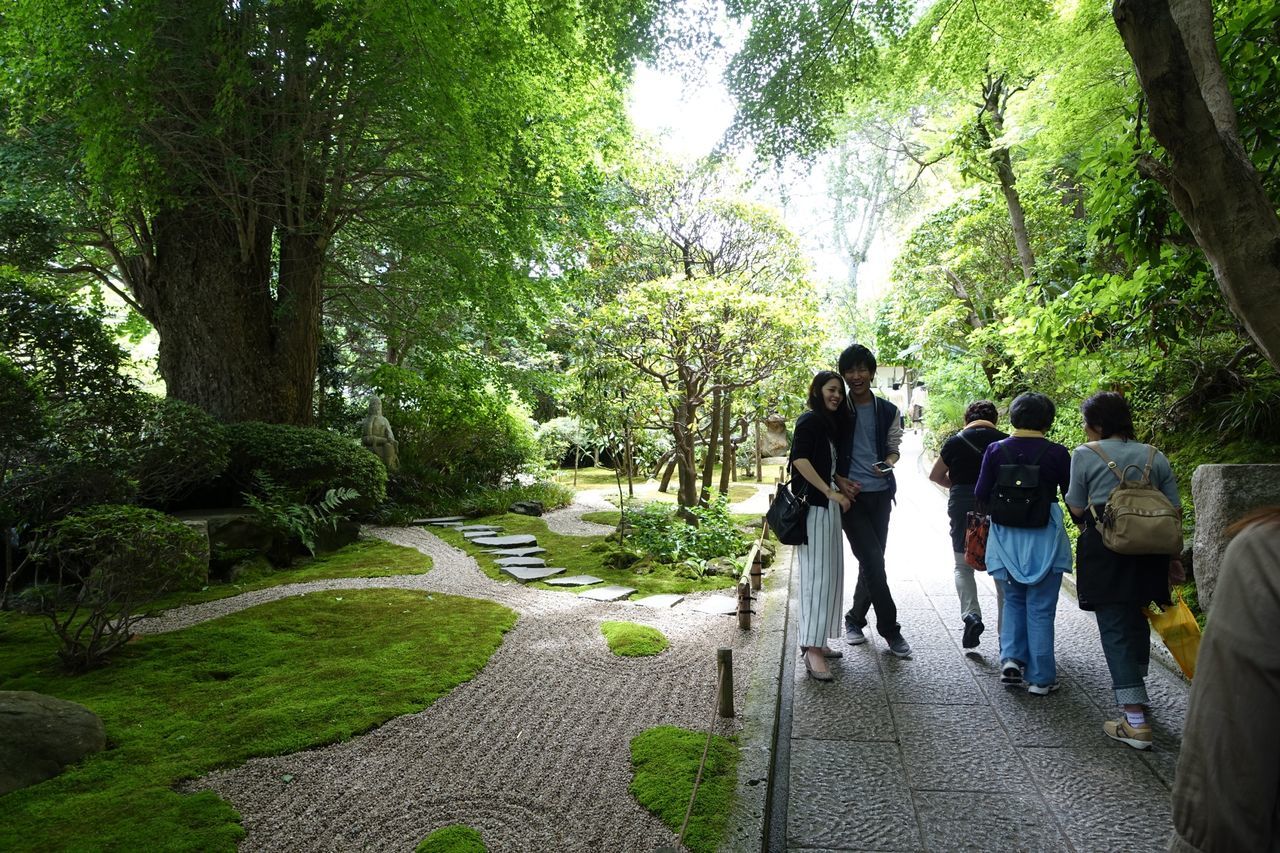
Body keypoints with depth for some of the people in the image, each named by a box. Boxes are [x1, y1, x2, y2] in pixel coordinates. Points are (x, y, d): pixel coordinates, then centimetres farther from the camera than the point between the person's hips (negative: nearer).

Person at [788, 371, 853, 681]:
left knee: (830, 574, 11)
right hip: (813, 506, -10)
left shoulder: (829, 423, 19)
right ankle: (812, 649, -11)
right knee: (816, 574, -11)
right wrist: (831, 492, -21)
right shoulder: (810, 420, -9)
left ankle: (816, 641, 19)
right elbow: (799, 459, -21)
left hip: (828, 506, 10)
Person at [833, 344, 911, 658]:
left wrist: (888, 463, -9)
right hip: (851, 495, -3)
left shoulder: (888, 411, 6)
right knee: (873, 561, -8)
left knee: (872, 561, 10)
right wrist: (839, 480, -11)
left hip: (880, 494, 4)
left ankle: (855, 619, 28)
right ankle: (889, 627, 4)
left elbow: (893, 448, 13)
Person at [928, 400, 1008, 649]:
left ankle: (971, 614, -12)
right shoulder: (1006, 442, 1)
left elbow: (935, 475, 6)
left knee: (963, 567, 11)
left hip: (964, 507, -1)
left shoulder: (956, 442, -1)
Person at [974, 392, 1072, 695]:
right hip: (1044, 536, -1)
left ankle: (1011, 658, 7)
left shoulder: (995, 450, -5)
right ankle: (1040, 678, 15)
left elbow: (981, 495, -2)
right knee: (1040, 608, 7)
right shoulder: (1056, 453, -8)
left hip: (1006, 535, 2)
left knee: (1013, 599, 21)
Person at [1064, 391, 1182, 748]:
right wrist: (1171, 555, 16)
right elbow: (1175, 510, 9)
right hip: (1148, 551, 5)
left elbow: (1077, 509, -3)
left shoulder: (1085, 455, -5)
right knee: (1137, 619, 23)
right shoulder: (1155, 456, 9)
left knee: (1115, 628, -3)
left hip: (1104, 552, -5)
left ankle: (1136, 721, -7)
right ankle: (1134, 683, 44)